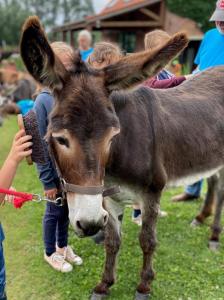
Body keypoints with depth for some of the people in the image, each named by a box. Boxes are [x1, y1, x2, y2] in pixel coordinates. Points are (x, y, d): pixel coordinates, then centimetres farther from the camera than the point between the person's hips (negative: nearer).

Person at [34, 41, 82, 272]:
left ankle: (63, 246, 45)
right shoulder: (44, 101, -18)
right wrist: (48, 181, -12)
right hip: (57, 172, -4)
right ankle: (50, 252, 38)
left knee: (67, 210, 21)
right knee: (54, 212, 15)